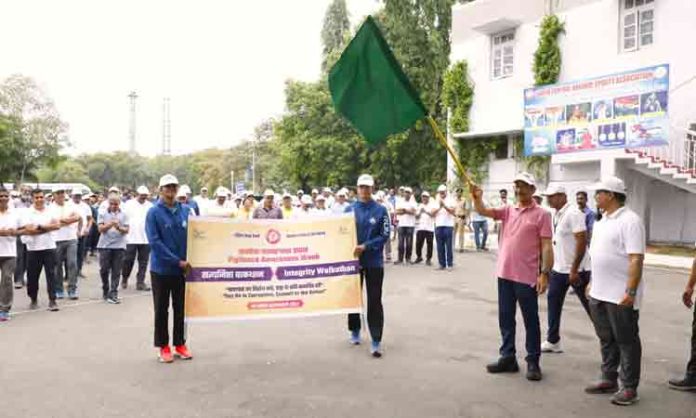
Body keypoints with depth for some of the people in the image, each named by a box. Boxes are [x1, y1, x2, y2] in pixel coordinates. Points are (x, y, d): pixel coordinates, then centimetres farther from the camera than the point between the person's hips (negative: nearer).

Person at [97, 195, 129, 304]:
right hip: (105, 245, 0)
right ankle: (105, 290, 24)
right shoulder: (103, 214, 5)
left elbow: (126, 230, 2)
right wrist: (110, 224, -19)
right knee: (104, 269, 3)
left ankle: (113, 293, 3)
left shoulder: (123, 214, 6)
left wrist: (119, 227, -17)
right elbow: (100, 228, -3)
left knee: (116, 271, -1)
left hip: (119, 246, 0)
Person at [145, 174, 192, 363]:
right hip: (161, 269, -3)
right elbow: (155, 242, -15)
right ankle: (163, 346, 20)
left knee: (181, 308, 11)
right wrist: (177, 261, -20)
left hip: (182, 269, 3)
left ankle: (180, 344, 23)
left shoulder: (185, 210, 4)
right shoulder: (154, 212, -8)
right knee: (161, 310, 8)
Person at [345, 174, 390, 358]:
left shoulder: (381, 210, -3)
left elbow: (384, 235, -7)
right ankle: (355, 331, 33)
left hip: (374, 262, -2)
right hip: (353, 260, 2)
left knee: (374, 301, -2)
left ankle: (376, 342, 1)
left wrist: (365, 246, -17)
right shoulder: (350, 209, 2)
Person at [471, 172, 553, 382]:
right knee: (505, 318, 13)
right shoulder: (508, 210, 9)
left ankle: (533, 362, 18)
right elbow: (483, 211, -2)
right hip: (505, 274, 5)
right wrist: (477, 198, -23)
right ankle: (508, 358, 25)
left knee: (530, 320, 7)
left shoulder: (541, 214, -5)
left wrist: (545, 273, -15)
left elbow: (546, 247, -9)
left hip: (527, 276, -5)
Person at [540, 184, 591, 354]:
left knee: (591, 306, 2)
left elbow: (582, 241, -22)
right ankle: (553, 341, 22)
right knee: (553, 302, 12)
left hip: (576, 270, -8)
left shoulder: (573, 213, -18)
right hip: (558, 269, 9)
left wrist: (574, 270, -22)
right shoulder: (555, 214, 8)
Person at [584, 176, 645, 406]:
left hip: (621, 296, -9)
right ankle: (609, 380, 30)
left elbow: (636, 259, -21)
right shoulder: (603, 221, 13)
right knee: (606, 339, 17)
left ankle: (629, 388, 14)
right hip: (599, 293, 9)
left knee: (627, 342, 4)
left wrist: (631, 292, -25)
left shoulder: (629, 221, -15)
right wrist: (592, 282, 19)